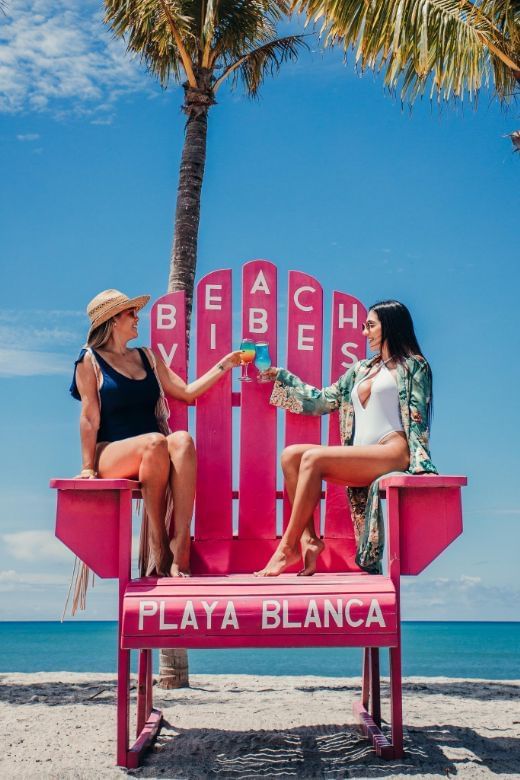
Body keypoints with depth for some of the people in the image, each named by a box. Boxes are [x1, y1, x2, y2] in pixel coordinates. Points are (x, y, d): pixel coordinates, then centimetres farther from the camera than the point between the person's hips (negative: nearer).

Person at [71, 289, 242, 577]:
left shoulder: (147, 357, 21)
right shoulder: (90, 361, 4)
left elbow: (187, 392, 22)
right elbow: (90, 418, -4)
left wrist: (225, 365, 20)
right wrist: (88, 467, -11)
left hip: (152, 455, 4)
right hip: (111, 454, -4)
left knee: (182, 440, -31)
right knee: (155, 442, -36)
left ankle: (180, 546, -40)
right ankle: (157, 546, -28)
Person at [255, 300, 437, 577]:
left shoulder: (413, 365, 7)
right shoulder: (361, 370, 25)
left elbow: (417, 419, -2)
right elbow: (323, 400, 23)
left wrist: (418, 464, -14)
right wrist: (280, 375, 21)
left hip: (394, 452, -7)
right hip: (360, 458, 7)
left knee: (313, 458, -24)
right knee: (291, 455, -11)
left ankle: (288, 546, -19)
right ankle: (309, 539, -19)